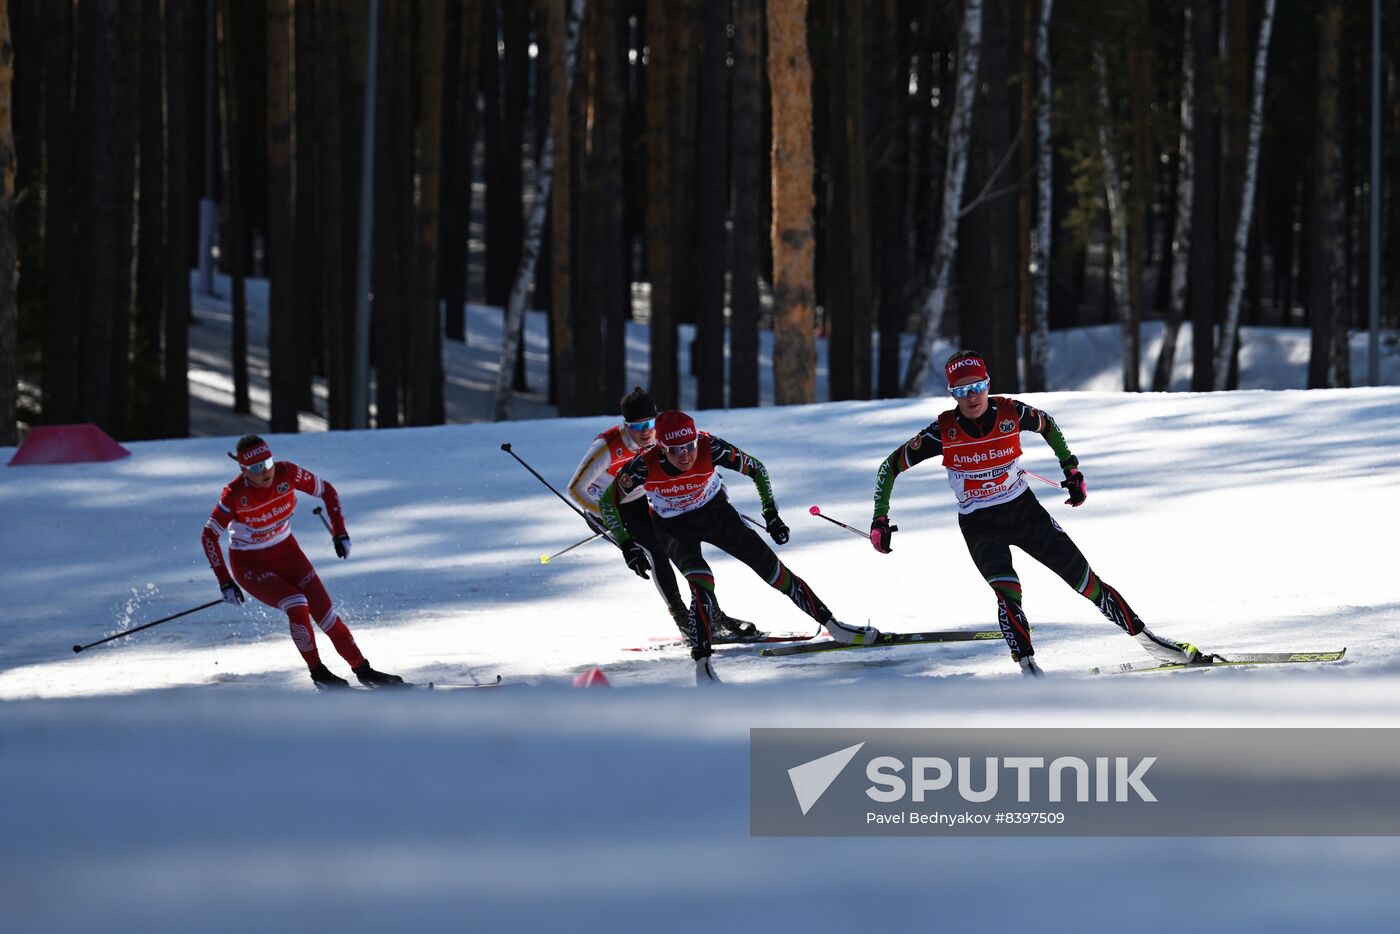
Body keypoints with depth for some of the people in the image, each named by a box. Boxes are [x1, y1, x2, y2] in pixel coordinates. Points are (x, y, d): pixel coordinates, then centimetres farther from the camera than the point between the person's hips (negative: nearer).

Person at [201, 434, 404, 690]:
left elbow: (327, 491, -3)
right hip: (250, 564, -4)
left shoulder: (287, 473, -19)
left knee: (324, 610, -5)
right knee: (297, 606, -25)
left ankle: (363, 671, 8)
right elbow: (209, 536, -15)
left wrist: (340, 532, -12)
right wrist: (225, 581, -19)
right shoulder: (235, 494, -26)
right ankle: (318, 673, -8)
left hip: (286, 553, 4)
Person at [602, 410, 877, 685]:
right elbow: (608, 502, -17)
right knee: (702, 585, -27)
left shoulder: (709, 448, -30)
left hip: (715, 513, 2)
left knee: (773, 570, 3)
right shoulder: (645, 466, -31)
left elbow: (756, 469, -14)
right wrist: (626, 545, -23)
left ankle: (833, 626, 16)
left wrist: (771, 514, -17)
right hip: (674, 527, -2)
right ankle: (702, 665, -27)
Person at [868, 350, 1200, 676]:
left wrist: (1071, 468, 10)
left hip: (1024, 510, 2)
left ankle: (1144, 637, 13)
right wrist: (880, 520, -11)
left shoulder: (1011, 413, -12)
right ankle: (1027, 666, -23)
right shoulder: (943, 432, -16)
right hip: (980, 525, -2)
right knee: (1007, 592, -27)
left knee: (1084, 578, 1)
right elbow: (890, 467, -7)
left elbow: (1047, 425, 12)